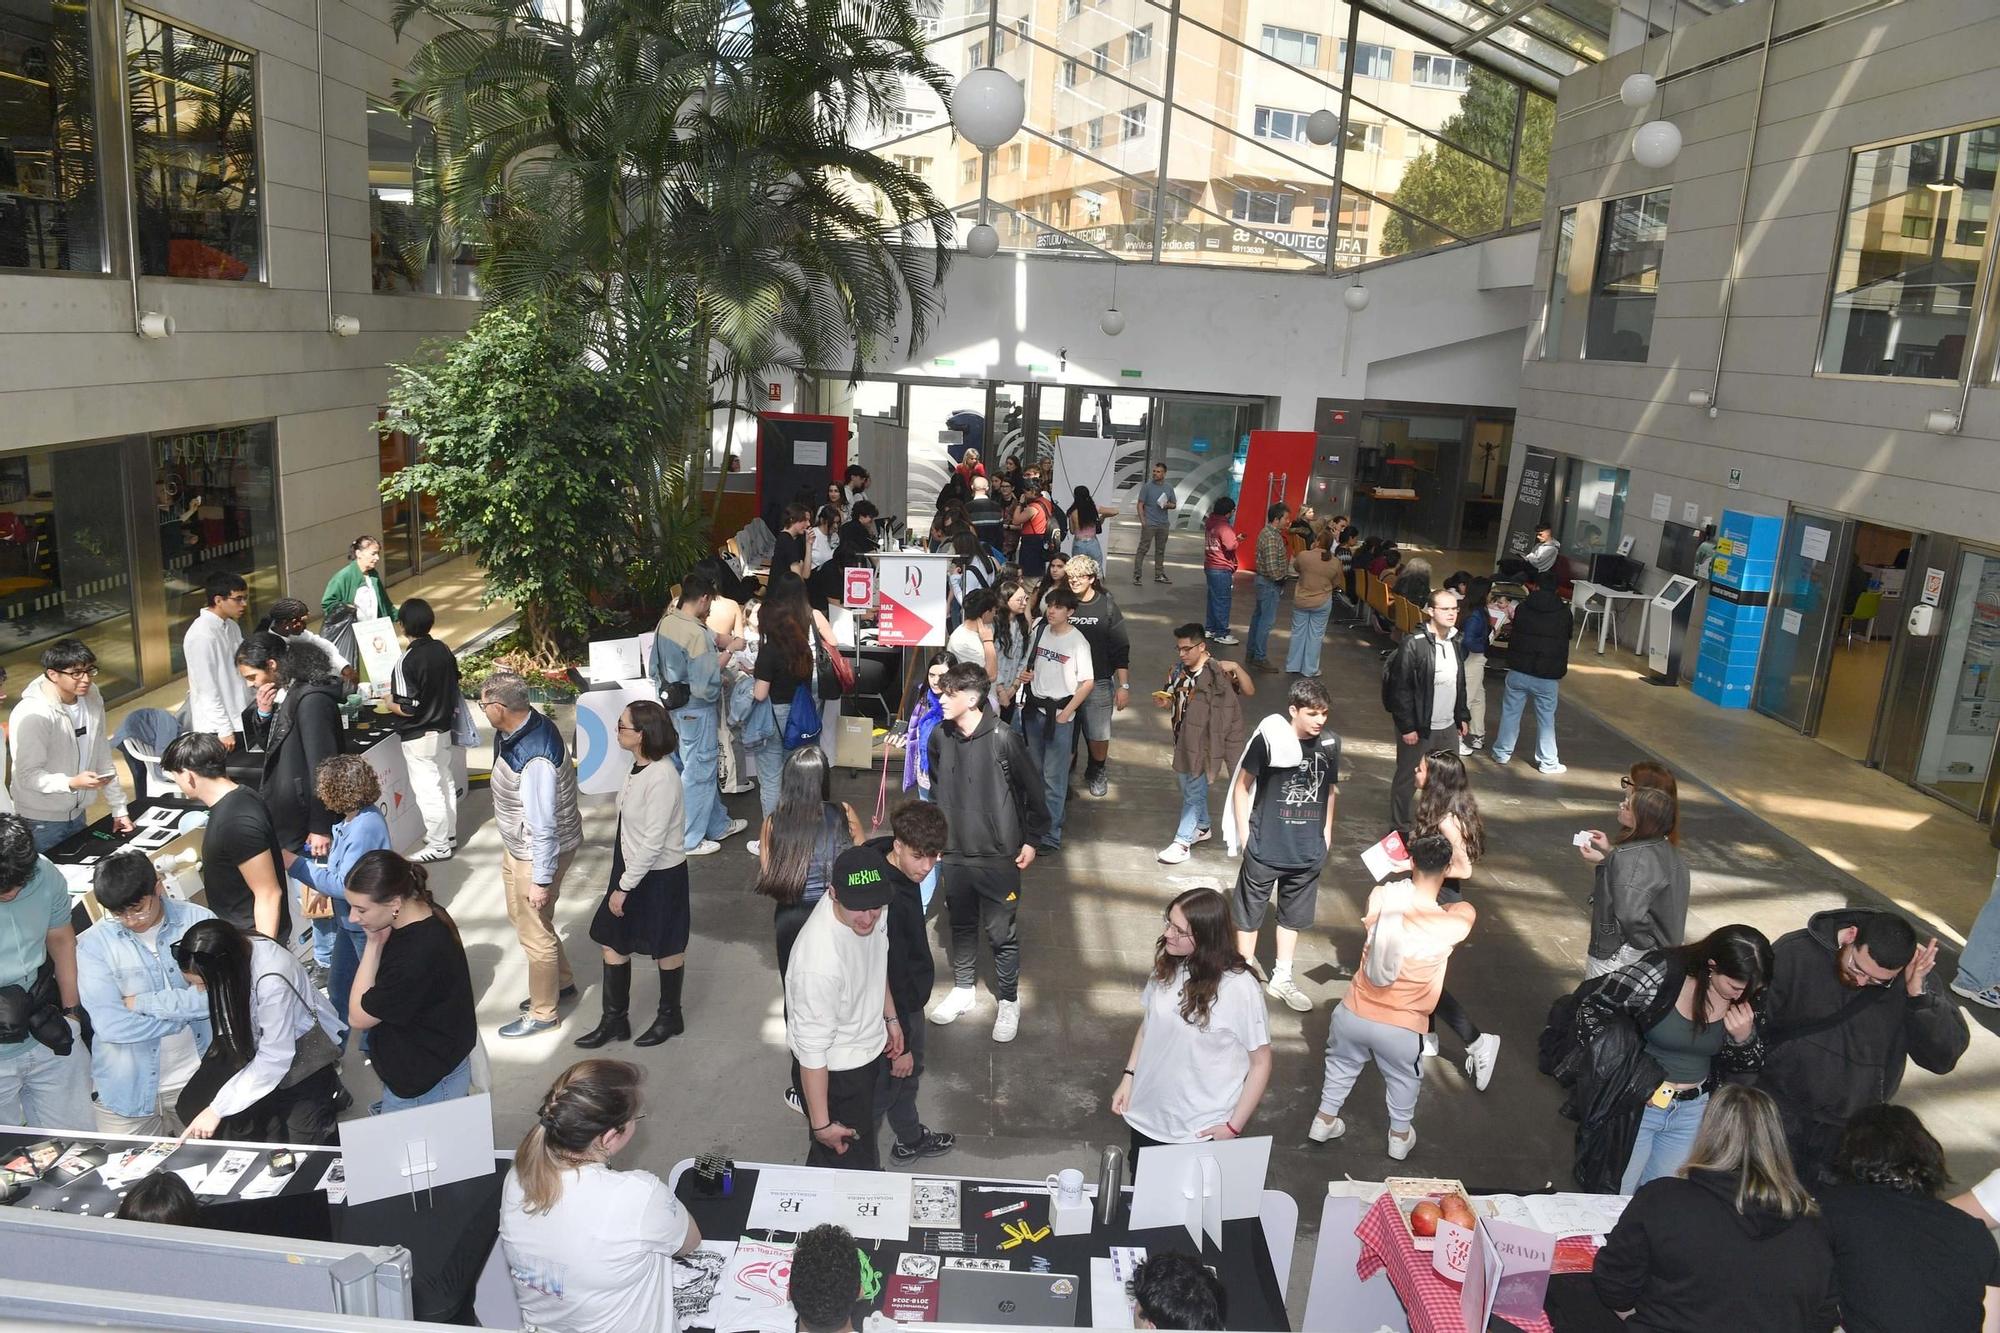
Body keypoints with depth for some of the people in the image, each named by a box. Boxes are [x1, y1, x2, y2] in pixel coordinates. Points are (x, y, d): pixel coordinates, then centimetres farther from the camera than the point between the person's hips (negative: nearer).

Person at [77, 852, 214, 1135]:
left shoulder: (199, 921, -6)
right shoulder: (93, 944, -7)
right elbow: (110, 1026, -16)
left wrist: (141, 1003, -13)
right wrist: (186, 1009, -14)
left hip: (199, 1079, 1)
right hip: (128, 1089, 0)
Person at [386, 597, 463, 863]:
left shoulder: (407, 661, -22)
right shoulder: (444, 651, -2)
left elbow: (408, 708, -22)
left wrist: (390, 703, -3)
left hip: (419, 736, -8)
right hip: (444, 728, 8)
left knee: (427, 789, 1)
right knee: (446, 782, 18)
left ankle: (439, 845, 9)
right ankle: (448, 833, 31)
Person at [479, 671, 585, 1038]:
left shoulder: (534, 758, -36)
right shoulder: (526, 723, -7)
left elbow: (543, 825, -30)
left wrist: (541, 879, -22)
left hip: (537, 852, -10)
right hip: (516, 844, 10)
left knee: (535, 932, 10)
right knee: (520, 915, 27)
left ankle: (542, 1013, 31)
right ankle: (560, 982, 48)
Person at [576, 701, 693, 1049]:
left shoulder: (662, 778, -27)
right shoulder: (639, 767, 0)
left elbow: (653, 843, -24)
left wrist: (624, 887, -18)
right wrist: (621, 881, 15)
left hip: (659, 874, -9)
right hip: (632, 867, 9)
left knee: (667, 948, 12)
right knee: (612, 941, 14)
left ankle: (670, 1017, 32)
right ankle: (615, 1020, 29)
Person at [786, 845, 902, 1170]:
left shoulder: (872, 910, -17)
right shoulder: (819, 963, -41)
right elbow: (812, 1049, -30)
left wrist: (890, 1017, 17)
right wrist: (822, 1124, -21)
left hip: (870, 1050, 8)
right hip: (833, 1071, -8)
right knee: (849, 1163, 13)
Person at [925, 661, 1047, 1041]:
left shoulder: (1004, 739, -18)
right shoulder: (940, 737, -3)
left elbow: (1033, 789, -7)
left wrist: (1031, 840, -4)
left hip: (999, 856, -4)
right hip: (953, 853, 5)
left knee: (1001, 933, 6)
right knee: (960, 925, 20)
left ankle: (1008, 1001, 25)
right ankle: (963, 988, 39)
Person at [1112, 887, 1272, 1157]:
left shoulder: (1239, 988, -24)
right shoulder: (1167, 966, -8)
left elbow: (1260, 1063, -14)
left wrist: (1234, 1126, -12)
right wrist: (1129, 1077, 5)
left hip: (1201, 1130, -5)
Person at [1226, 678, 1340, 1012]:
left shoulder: (1329, 744, -4)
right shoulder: (1269, 739, -17)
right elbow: (1242, 785, -7)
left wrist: (1325, 833, 13)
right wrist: (1243, 836, -7)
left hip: (1309, 852, 4)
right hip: (1265, 847, -4)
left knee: (1294, 915, 18)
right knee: (1250, 912, 9)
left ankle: (1281, 978, 35)